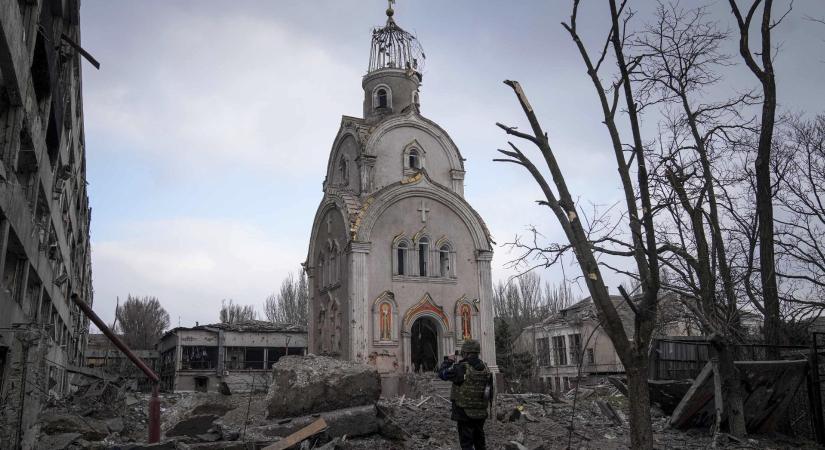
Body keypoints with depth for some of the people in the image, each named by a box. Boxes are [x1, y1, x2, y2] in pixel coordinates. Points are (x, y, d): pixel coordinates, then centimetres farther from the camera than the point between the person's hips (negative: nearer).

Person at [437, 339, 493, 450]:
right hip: (481, 412, 6)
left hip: (465, 412, -6)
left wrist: (448, 361, 10)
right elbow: (489, 389, 11)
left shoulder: (461, 368, -17)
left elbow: (442, 373, -6)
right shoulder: (485, 368, 3)